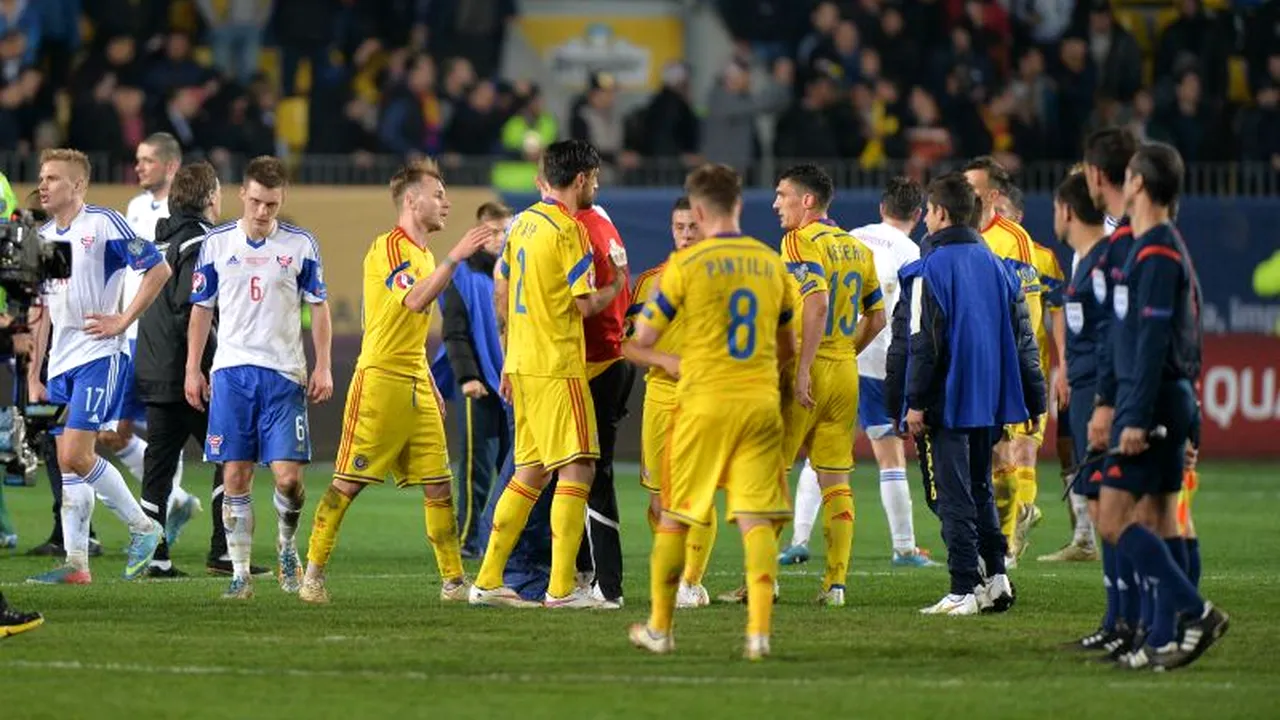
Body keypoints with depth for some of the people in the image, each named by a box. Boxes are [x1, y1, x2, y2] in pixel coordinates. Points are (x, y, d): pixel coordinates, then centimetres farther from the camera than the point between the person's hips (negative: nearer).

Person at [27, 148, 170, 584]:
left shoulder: (103, 224, -9)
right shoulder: (44, 238, 14)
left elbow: (159, 270, -10)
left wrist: (123, 320, -13)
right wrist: (33, 375, 15)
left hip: (97, 356, -8)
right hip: (61, 363, 8)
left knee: (76, 455, -15)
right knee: (66, 463, 5)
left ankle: (143, 528, 1)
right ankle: (76, 564, 8)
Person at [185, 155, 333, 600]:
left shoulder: (300, 245, 2)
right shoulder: (216, 243, 5)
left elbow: (318, 308, 7)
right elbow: (201, 309, 11)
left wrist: (323, 367, 0)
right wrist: (193, 369, 7)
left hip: (284, 374, -1)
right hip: (231, 371, 1)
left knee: (288, 476, -9)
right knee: (236, 477, -1)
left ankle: (287, 547, 19)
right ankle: (240, 573, 5)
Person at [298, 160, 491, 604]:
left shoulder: (424, 254, 18)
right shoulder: (387, 248, -10)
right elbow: (415, 301, -27)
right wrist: (455, 258, -32)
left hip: (416, 385, 8)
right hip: (379, 380, -8)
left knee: (438, 485, 2)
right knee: (348, 483, -4)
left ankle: (454, 581, 5)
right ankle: (313, 573, 3)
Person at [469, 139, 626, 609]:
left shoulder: (523, 223, 13)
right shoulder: (568, 230, -13)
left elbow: (502, 293, 18)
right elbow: (585, 304, -14)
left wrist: (509, 361, 24)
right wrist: (617, 286, 6)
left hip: (522, 362, 9)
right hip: (557, 367, -9)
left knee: (530, 472, 14)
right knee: (577, 469, -6)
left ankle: (488, 580, 14)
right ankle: (562, 587, -11)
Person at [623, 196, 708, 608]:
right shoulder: (652, 280, 8)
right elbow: (628, 344, 5)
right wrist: (665, 361, -12)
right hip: (661, 397, 2)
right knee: (660, 497, 1)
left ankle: (691, 582, -1)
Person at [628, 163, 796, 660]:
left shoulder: (686, 264, -6)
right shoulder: (771, 264, 8)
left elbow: (644, 337, -2)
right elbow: (788, 349, 17)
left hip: (704, 402, -3)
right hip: (760, 402, 3)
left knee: (674, 517, 11)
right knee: (756, 518, -2)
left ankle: (659, 628, 19)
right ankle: (759, 631, -15)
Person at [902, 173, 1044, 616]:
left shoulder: (932, 268, -10)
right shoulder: (995, 265, 10)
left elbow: (924, 341, -14)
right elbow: (1021, 335, 12)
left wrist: (916, 401, -10)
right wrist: (1034, 397, 16)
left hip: (949, 399, -6)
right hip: (991, 397, 6)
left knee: (954, 496, -3)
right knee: (980, 488, 19)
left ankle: (964, 591, -5)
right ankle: (996, 576, 12)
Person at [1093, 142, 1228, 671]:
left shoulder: (1156, 253, -15)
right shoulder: (1166, 248, 16)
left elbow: (1153, 339, -21)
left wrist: (1136, 417, -22)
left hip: (1153, 399, -10)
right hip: (1172, 400, 10)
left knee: (1112, 519, -11)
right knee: (1162, 515, 9)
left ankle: (1194, 612, -16)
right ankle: (1167, 639, 10)